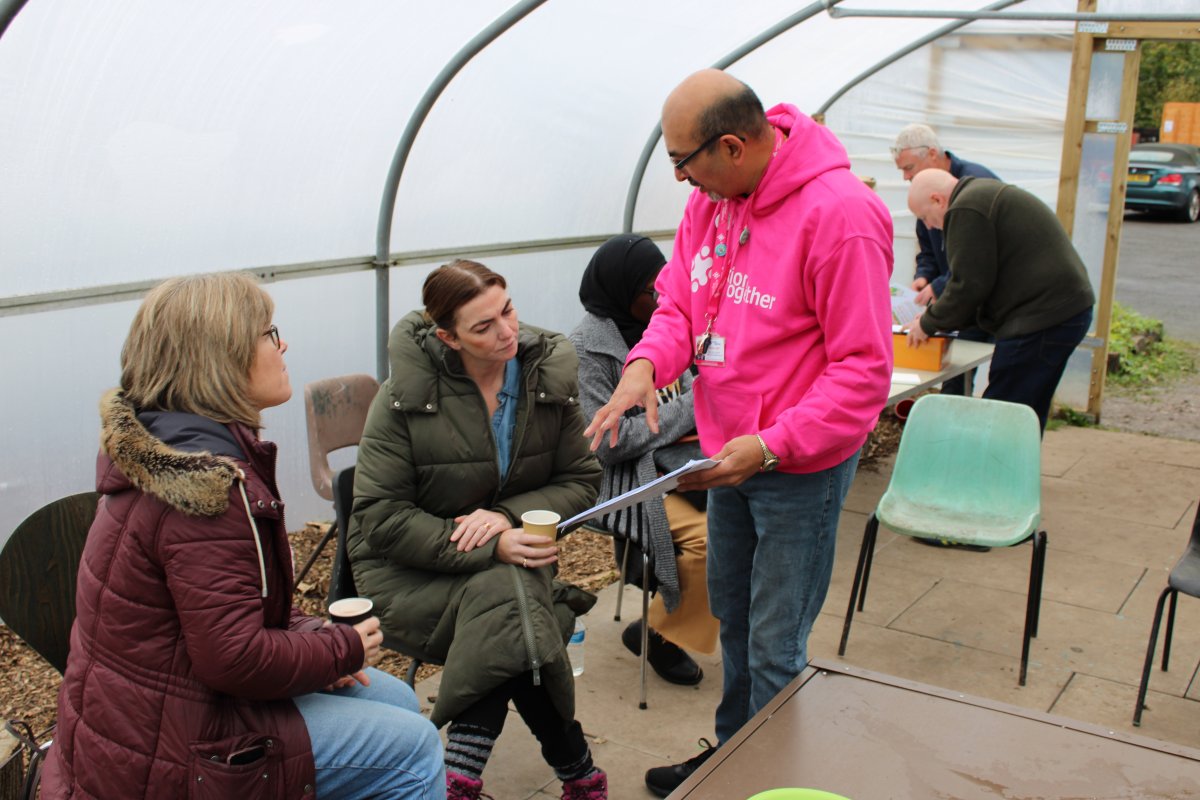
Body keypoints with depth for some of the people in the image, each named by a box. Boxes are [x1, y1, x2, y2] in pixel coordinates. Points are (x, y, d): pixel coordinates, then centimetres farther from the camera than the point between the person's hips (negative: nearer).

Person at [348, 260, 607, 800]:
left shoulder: (551, 374, -4)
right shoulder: (405, 395, -14)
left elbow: (582, 482, 1)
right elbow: (379, 517, -16)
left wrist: (507, 516, -19)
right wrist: (491, 549, -26)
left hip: (509, 554, 3)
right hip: (409, 572, -3)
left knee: (501, 630, -32)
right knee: (508, 600, -33)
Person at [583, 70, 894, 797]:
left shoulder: (839, 214, -25)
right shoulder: (711, 197, -2)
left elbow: (863, 371, -23)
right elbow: (680, 300, 7)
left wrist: (771, 447, -27)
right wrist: (647, 362, -14)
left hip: (800, 465, -8)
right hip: (728, 454, 8)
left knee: (774, 652, 3)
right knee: (733, 619, 24)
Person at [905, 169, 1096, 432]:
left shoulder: (966, 211, -12)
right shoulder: (987, 194, 22)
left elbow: (970, 284, -15)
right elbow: (979, 280, 24)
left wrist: (929, 324, -2)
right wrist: (936, 318, 18)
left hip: (1043, 318, -11)